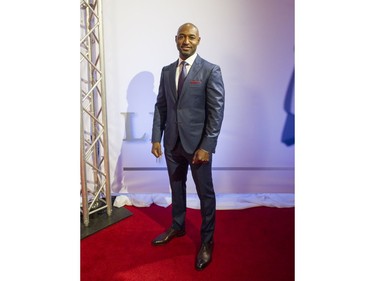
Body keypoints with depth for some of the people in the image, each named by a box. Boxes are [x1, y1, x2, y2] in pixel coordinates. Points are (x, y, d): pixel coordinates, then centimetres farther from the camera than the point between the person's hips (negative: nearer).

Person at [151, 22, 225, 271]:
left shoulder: (211, 70, -8)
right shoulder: (167, 71, 8)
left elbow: (217, 112, -12)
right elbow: (160, 106, 9)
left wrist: (206, 147, -17)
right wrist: (156, 138, 3)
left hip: (197, 144, -4)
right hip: (172, 143, 5)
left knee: (206, 194, 9)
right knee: (177, 188, 20)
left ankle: (207, 241, 27)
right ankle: (177, 227, 42)